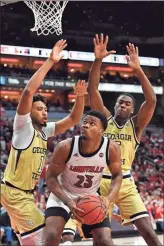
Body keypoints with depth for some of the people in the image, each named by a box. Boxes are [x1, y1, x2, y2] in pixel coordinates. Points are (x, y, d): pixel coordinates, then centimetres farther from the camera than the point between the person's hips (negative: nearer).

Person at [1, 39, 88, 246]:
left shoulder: (45, 130, 9)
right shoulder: (23, 126, -12)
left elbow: (73, 119, 11)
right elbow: (28, 92, -26)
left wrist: (80, 97, -8)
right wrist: (50, 62, -26)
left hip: (26, 193, 9)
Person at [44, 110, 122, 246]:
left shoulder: (112, 148, -22)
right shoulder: (65, 147, -27)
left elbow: (117, 175, -5)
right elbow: (51, 177, -17)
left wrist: (108, 198, -24)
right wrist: (68, 201, -32)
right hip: (63, 194, -2)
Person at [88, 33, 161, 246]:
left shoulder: (135, 125, 5)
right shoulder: (105, 118, 7)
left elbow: (151, 101, -11)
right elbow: (92, 90, -5)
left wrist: (138, 70, -19)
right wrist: (97, 60, -17)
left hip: (125, 183, 0)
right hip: (101, 181, 1)